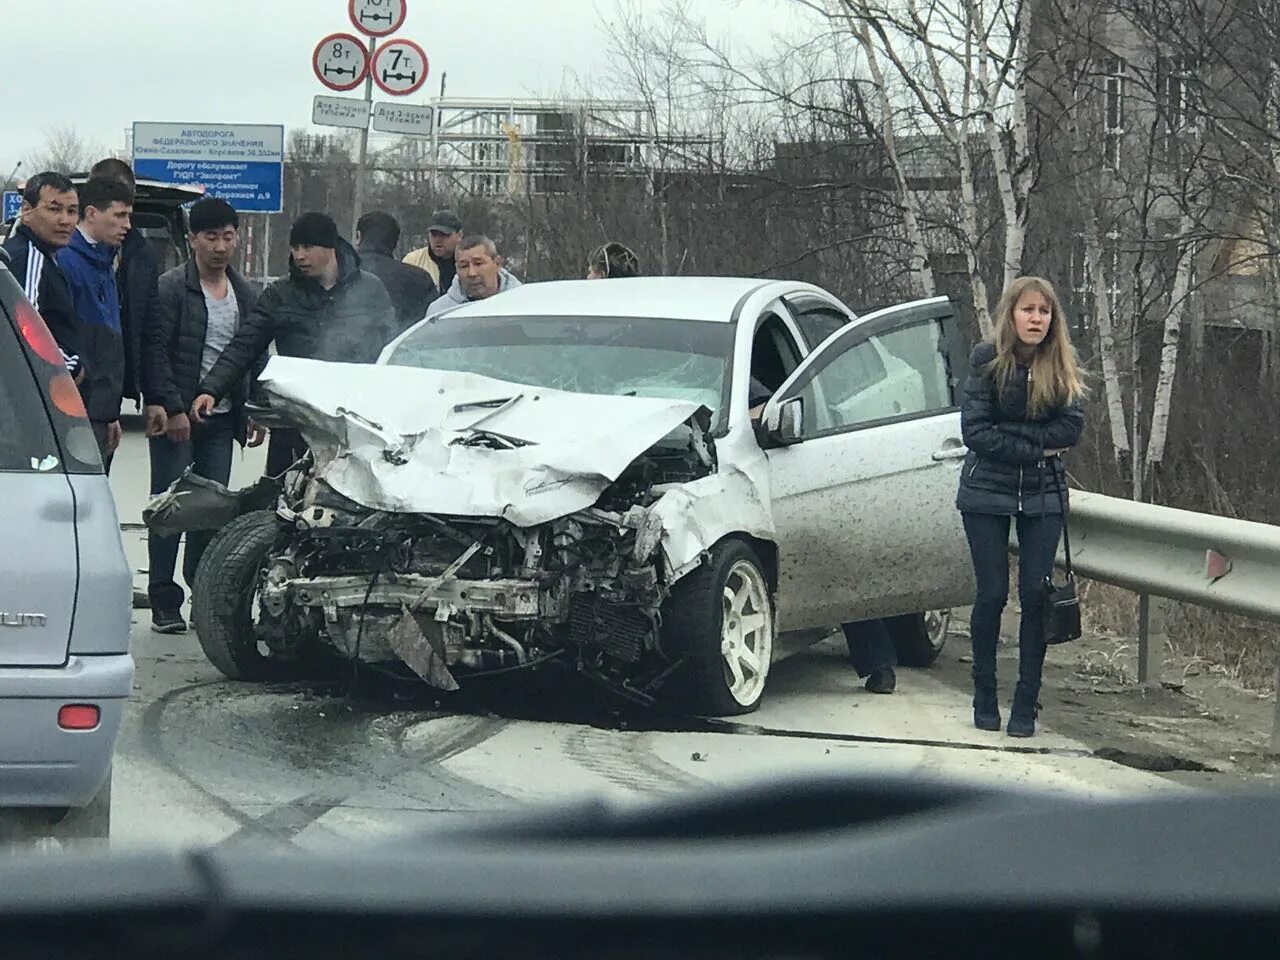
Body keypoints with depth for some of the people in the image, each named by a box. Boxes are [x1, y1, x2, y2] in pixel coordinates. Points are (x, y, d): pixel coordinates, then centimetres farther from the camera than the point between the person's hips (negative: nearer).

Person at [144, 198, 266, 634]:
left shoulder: (244, 294, 13)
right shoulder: (172, 288, -6)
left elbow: (257, 356, 18)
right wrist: (172, 408, -17)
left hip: (222, 418, 5)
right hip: (177, 417, -5)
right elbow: (155, 351, -11)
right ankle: (164, 602, 1)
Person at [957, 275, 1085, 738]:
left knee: (1036, 595, -2)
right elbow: (975, 431, -14)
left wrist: (1009, 435, -15)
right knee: (992, 594, 0)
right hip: (987, 493, -2)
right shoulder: (987, 361, -8)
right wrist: (1034, 449, -16)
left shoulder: (1061, 367, -1)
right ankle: (984, 699, 15)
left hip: (1042, 495, 2)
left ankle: (1026, 704, 6)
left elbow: (1071, 428, -10)